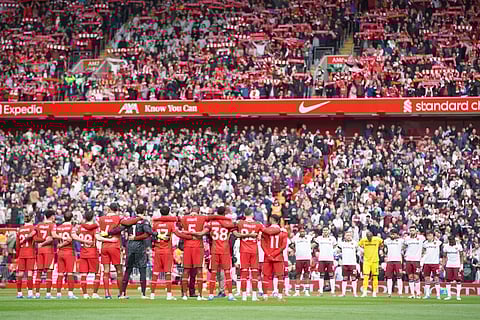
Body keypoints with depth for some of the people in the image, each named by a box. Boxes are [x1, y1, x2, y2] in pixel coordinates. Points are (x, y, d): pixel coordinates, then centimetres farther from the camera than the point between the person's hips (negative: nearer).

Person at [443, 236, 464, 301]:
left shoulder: (458, 246, -5)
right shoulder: (446, 246, 3)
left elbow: (461, 256, -1)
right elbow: (445, 257, 10)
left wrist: (461, 266, -7)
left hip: (457, 265, -3)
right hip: (449, 266, 3)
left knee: (458, 280, -5)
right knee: (448, 280, 0)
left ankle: (458, 295, 0)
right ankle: (449, 295, 6)